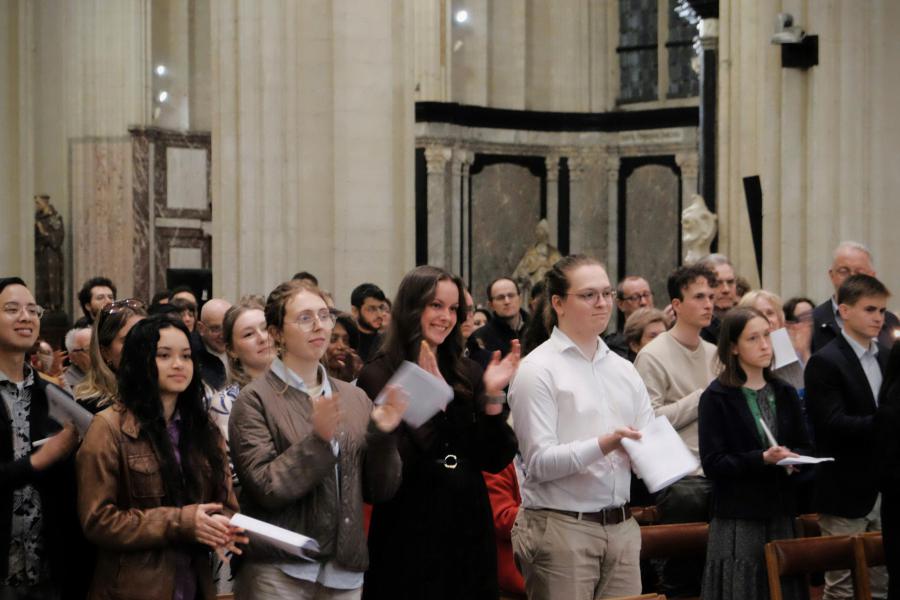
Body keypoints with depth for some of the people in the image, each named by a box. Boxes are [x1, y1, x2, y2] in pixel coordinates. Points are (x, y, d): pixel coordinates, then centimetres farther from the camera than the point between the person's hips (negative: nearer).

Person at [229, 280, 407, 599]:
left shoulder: (355, 398, 9)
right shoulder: (255, 399, -4)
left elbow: (380, 490, 7)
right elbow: (266, 489, -14)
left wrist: (382, 435, -9)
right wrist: (318, 438, -23)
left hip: (346, 571, 4)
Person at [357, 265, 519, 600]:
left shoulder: (468, 374, 7)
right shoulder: (378, 377, -7)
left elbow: (496, 461, 3)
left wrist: (493, 396, -9)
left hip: (469, 526, 5)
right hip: (409, 532, -4)